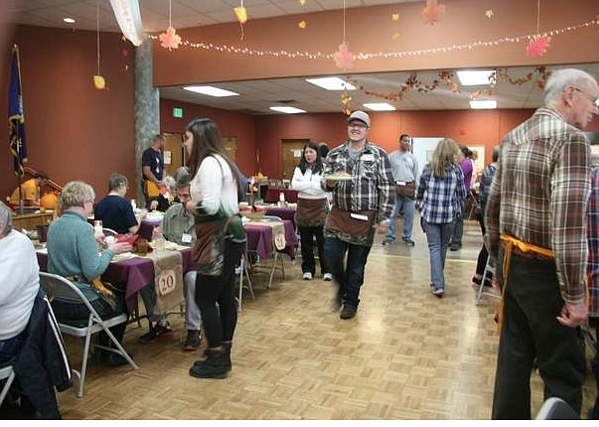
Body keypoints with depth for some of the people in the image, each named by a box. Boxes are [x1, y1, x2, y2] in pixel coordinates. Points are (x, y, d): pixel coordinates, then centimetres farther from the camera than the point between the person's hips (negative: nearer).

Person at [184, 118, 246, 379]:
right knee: (224, 296, 14)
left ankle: (216, 362, 9)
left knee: (204, 298, -2)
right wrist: (196, 204, 9)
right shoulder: (220, 161, 17)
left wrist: (190, 206, -6)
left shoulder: (209, 163, -15)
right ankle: (223, 355, 25)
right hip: (229, 234, 10)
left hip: (220, 238, -10)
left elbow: (210, 205, -25)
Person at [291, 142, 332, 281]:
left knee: (322, 241, 1)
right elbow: (294, 185, -7)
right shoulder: (299, 169, 8)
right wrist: (314, 184, -13)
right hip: (303, 207, 3)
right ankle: (307, 269, 18)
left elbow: (324, 187, -13)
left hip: (320, 207, -3)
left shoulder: (324, 168, -1)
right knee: (305, 241, 8)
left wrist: (304, 186, -13)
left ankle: (326, 270, 10)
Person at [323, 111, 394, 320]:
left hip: (364, 218, -2)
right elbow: (325, 180, 13)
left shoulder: (378, 155, -3)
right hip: (338, 214, 3)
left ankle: (351, 301, 27)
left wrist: (382, 218, -8)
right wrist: (329, 182, -12)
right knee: (331, 253, -7)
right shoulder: (335, 154, 7)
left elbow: (387, 188, -4)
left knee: (356, 263, 7)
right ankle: (343, 285, 25)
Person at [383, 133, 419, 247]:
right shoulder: (392, 156, 1)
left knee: (409, 214, 6)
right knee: (393, 214, 0)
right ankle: (390, 236, 9)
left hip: (409, 187, 3)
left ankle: (407, 237, 16)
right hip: (395, 187, -3)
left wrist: (415, 188, 6)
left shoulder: (412, 157, 9)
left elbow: (416, 174, 11)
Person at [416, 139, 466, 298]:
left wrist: (421, 202, 30)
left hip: (430, 214, 0)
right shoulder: (457, 170, -2)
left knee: (434, 248, 2)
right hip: (449, 214, 1)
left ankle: (438, 285, -6)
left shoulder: (428, 168, -1)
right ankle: (436, 279, 33)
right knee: (443, 247, 17)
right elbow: (462, 194, 4)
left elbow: (420, 192, 9)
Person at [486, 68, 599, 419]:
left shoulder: (513, 137, 10)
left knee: (514, 354, 16)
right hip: (545, 270, -8)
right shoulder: (571, 138, -15)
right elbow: (568, 224, -24)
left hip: (513, 261, 8)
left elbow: (493, 205, 14)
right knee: (563, 370, 7)